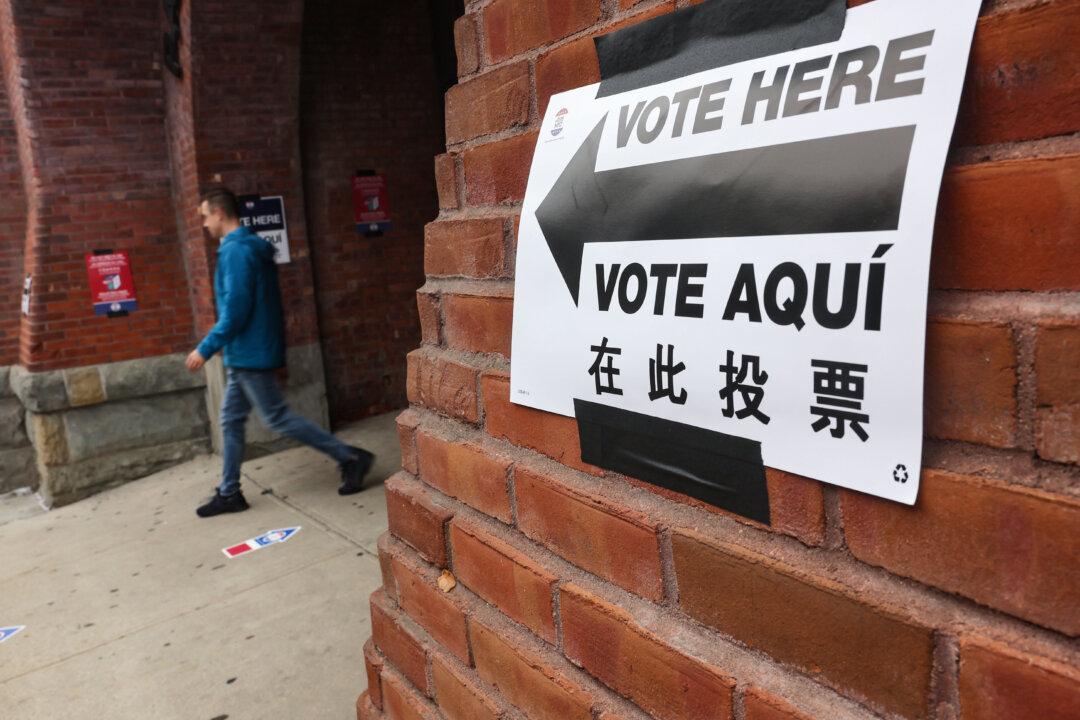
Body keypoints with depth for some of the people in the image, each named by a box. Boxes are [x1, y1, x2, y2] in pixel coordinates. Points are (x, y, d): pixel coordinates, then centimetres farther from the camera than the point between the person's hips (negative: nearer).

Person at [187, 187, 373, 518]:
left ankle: (350, 458, 0)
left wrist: (205, 349, -17)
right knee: (231, 420, 13)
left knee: (278, 418, -5)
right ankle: (229, 493, 21)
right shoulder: (256, 247, 14)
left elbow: (235, 309, -23)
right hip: (246, 355, 10)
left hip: (250, 355, -10)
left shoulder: (235, 251, -17)